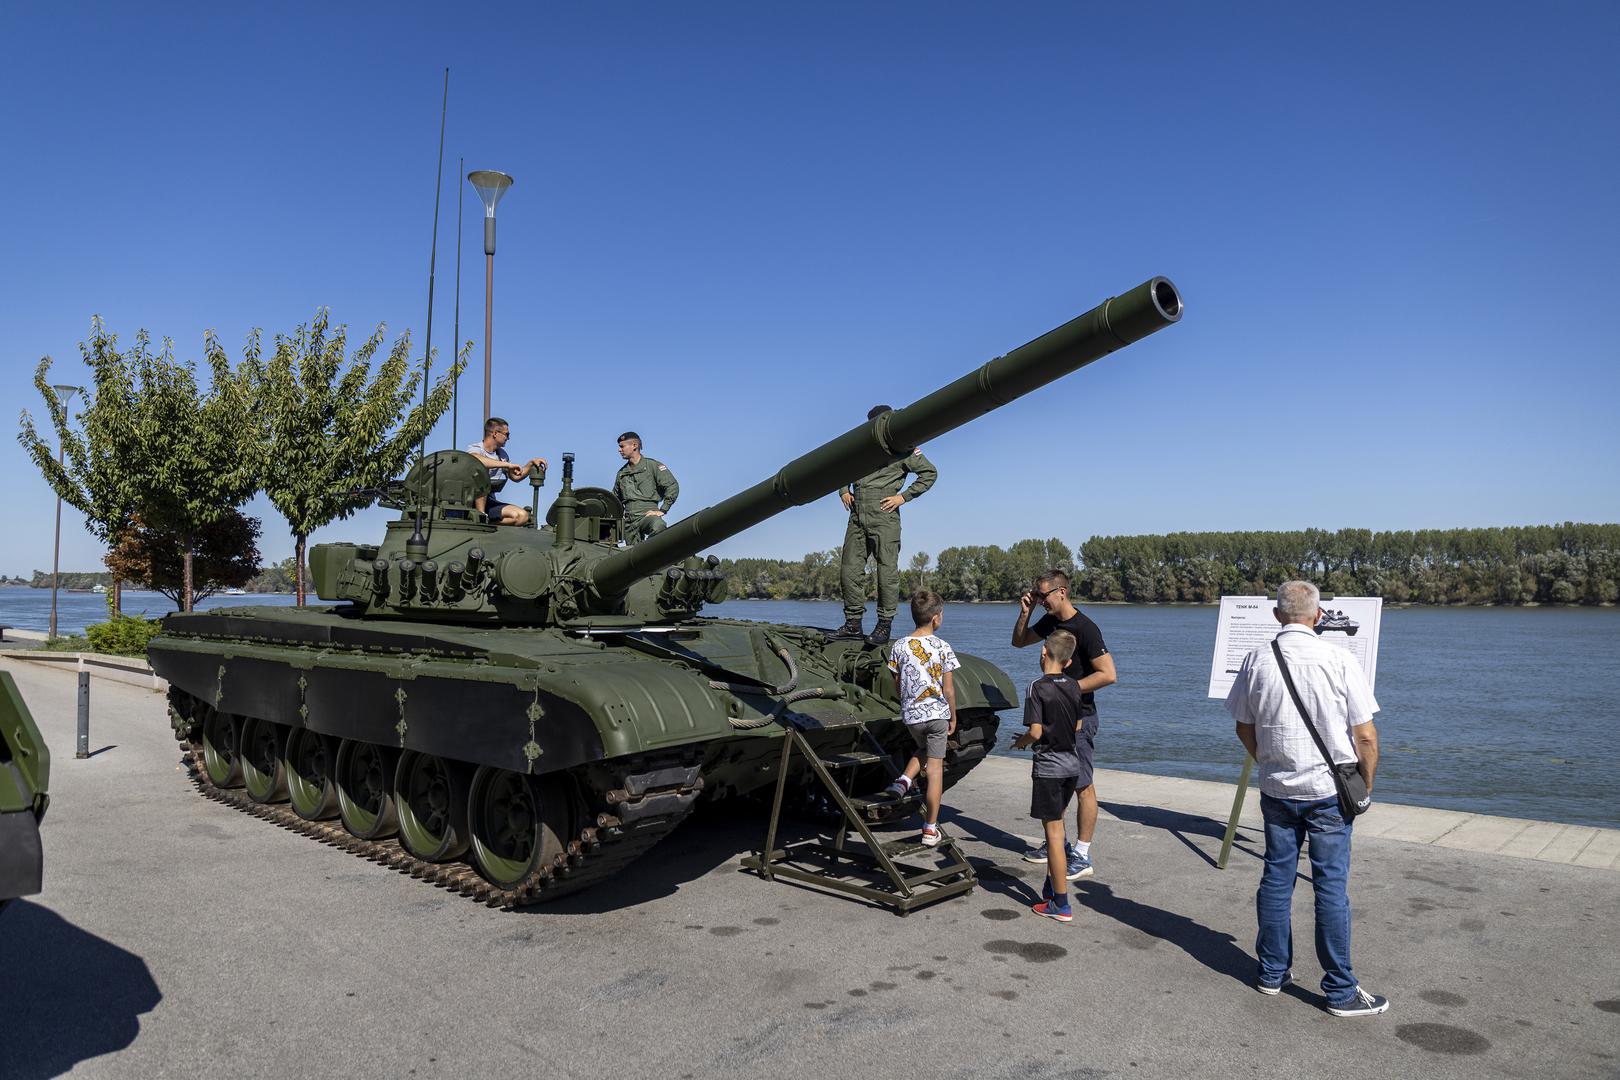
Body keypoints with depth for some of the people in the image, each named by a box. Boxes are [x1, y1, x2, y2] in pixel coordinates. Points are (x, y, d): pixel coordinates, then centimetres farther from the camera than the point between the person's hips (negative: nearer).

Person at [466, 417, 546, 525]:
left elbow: (516, 476, 27)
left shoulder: (502, 454, 14)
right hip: (470, 501, -6)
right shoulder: (475, 448, -8)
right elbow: (474, 459, -36)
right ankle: (481, 515, -28)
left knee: (522, 516, -15)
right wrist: (507, 464, -35)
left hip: (489, 502, 6)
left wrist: (531, 463, 12)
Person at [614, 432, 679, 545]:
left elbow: (673, 487, -3)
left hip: (648, 514, -5)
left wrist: (662, 510, -9)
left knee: (658, 526, -40)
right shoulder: (621, 473, 21)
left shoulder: (652, 465, 5)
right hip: (629, 521, 5)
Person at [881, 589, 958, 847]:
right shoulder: (942, 647, -9)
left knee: (922, 750, 31)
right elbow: (948, 689, -6)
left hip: (911, 714, 3)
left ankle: (904, 780, 5)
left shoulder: (900, 646, -2)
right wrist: (953, 717, 7)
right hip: (937, 713, -3)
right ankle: (930, 829, 6)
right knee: (935, 768, 4)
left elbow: (897, 684, 6)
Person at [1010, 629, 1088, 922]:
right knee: (1056, 825, 20)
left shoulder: (1038, 687, -16)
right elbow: (1078, 727, 12)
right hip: (1073, 763, 7)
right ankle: (1052, 884, 30)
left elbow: (1035, 732, -20)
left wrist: (1020, 742, 0)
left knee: (1053, 831, -2)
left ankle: (1061, 904, 3)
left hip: (1049, 766, -7)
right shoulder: (1073, 686, 4)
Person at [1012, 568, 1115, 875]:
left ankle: (1082, 856, 4)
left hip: (1079, 717, -9)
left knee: (1082, 786, -2)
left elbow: (1108, 675, -22)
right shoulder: (1050, 622, 8)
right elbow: (1018, 641, 22)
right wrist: (1025, 612, 5)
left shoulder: (1085, 628, -18)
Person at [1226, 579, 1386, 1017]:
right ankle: (1340, 990, 12)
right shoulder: (1339, 660, -11)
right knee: (1331, 886, 3)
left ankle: (1272, 972, 23)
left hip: (1276, 789, 3)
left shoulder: (1256, 661, -2)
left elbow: (1244, 729, 8)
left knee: (1276, 878, 12)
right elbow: (1365, 736, -8)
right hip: (1329, 790, -3)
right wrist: (1366, 785, 7)